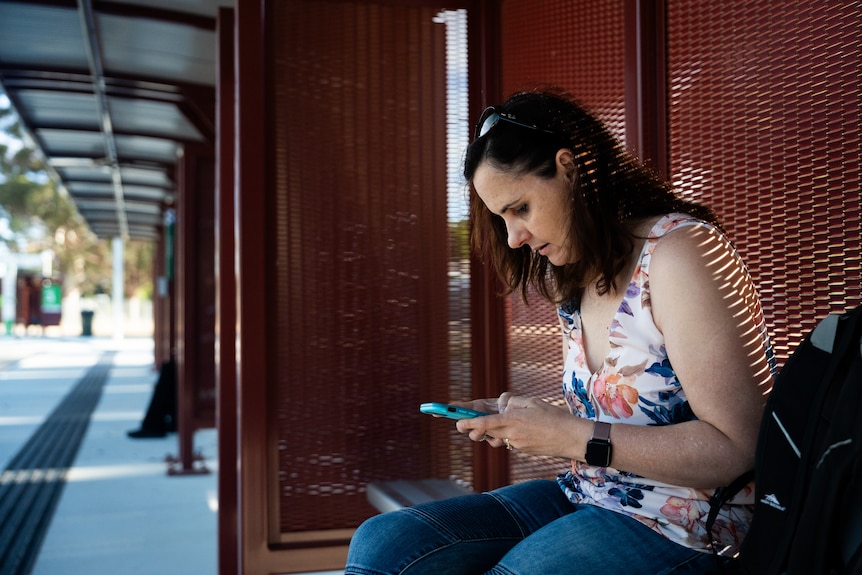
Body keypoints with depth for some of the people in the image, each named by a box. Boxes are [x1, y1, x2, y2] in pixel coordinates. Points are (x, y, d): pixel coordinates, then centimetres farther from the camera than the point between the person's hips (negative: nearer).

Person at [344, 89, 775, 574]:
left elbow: (733, 449, -21)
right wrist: (522, 420, 0)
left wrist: (573, 436, -20)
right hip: (582, 498, 8)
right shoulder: (576, 283, 10)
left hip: (673, 530, -8)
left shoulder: (678, 252, -15)